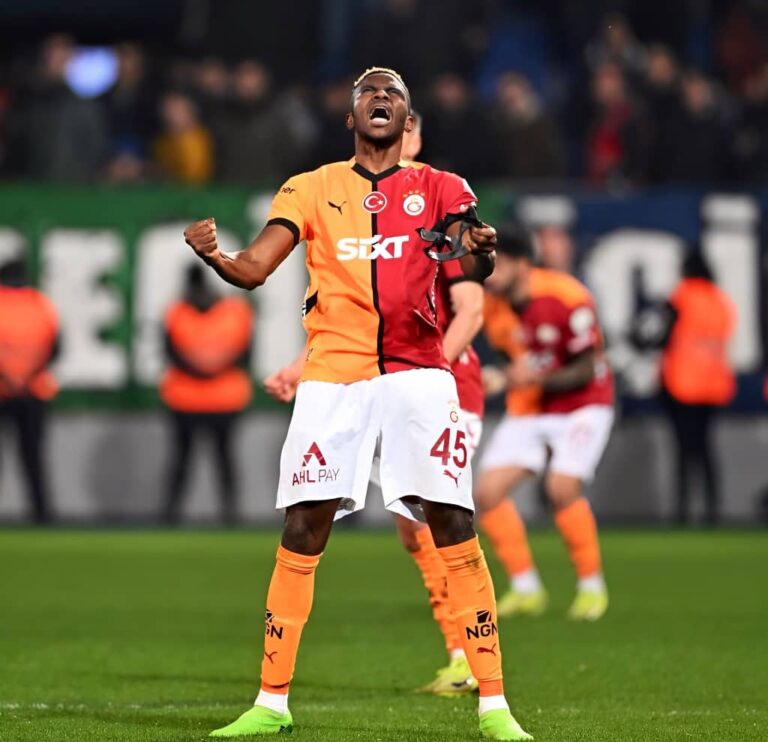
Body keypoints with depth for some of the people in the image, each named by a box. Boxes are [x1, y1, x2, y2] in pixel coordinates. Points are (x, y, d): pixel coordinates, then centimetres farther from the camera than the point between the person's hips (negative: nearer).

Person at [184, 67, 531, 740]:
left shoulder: (437, 187, 9)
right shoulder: (312, 188, 12)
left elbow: (475, 269, -4)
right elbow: (254, 269, 3)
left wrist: (480, 250, -28)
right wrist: (213, 254, -19)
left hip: (417, 373, -1)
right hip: (332, 376, 1)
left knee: (455, 527, -8)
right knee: (303, 529, -4)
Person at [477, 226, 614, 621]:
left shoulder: (567, 299, -23)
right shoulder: (491, 305, -8)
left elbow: (585, 371, -18)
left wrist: (536, 378, -31)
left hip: (581, 405, -6)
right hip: (527, 409, 6)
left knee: (562, 486, -25)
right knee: (487, 491, -9)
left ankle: (592, 586, -6)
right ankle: (525, 588, 5)